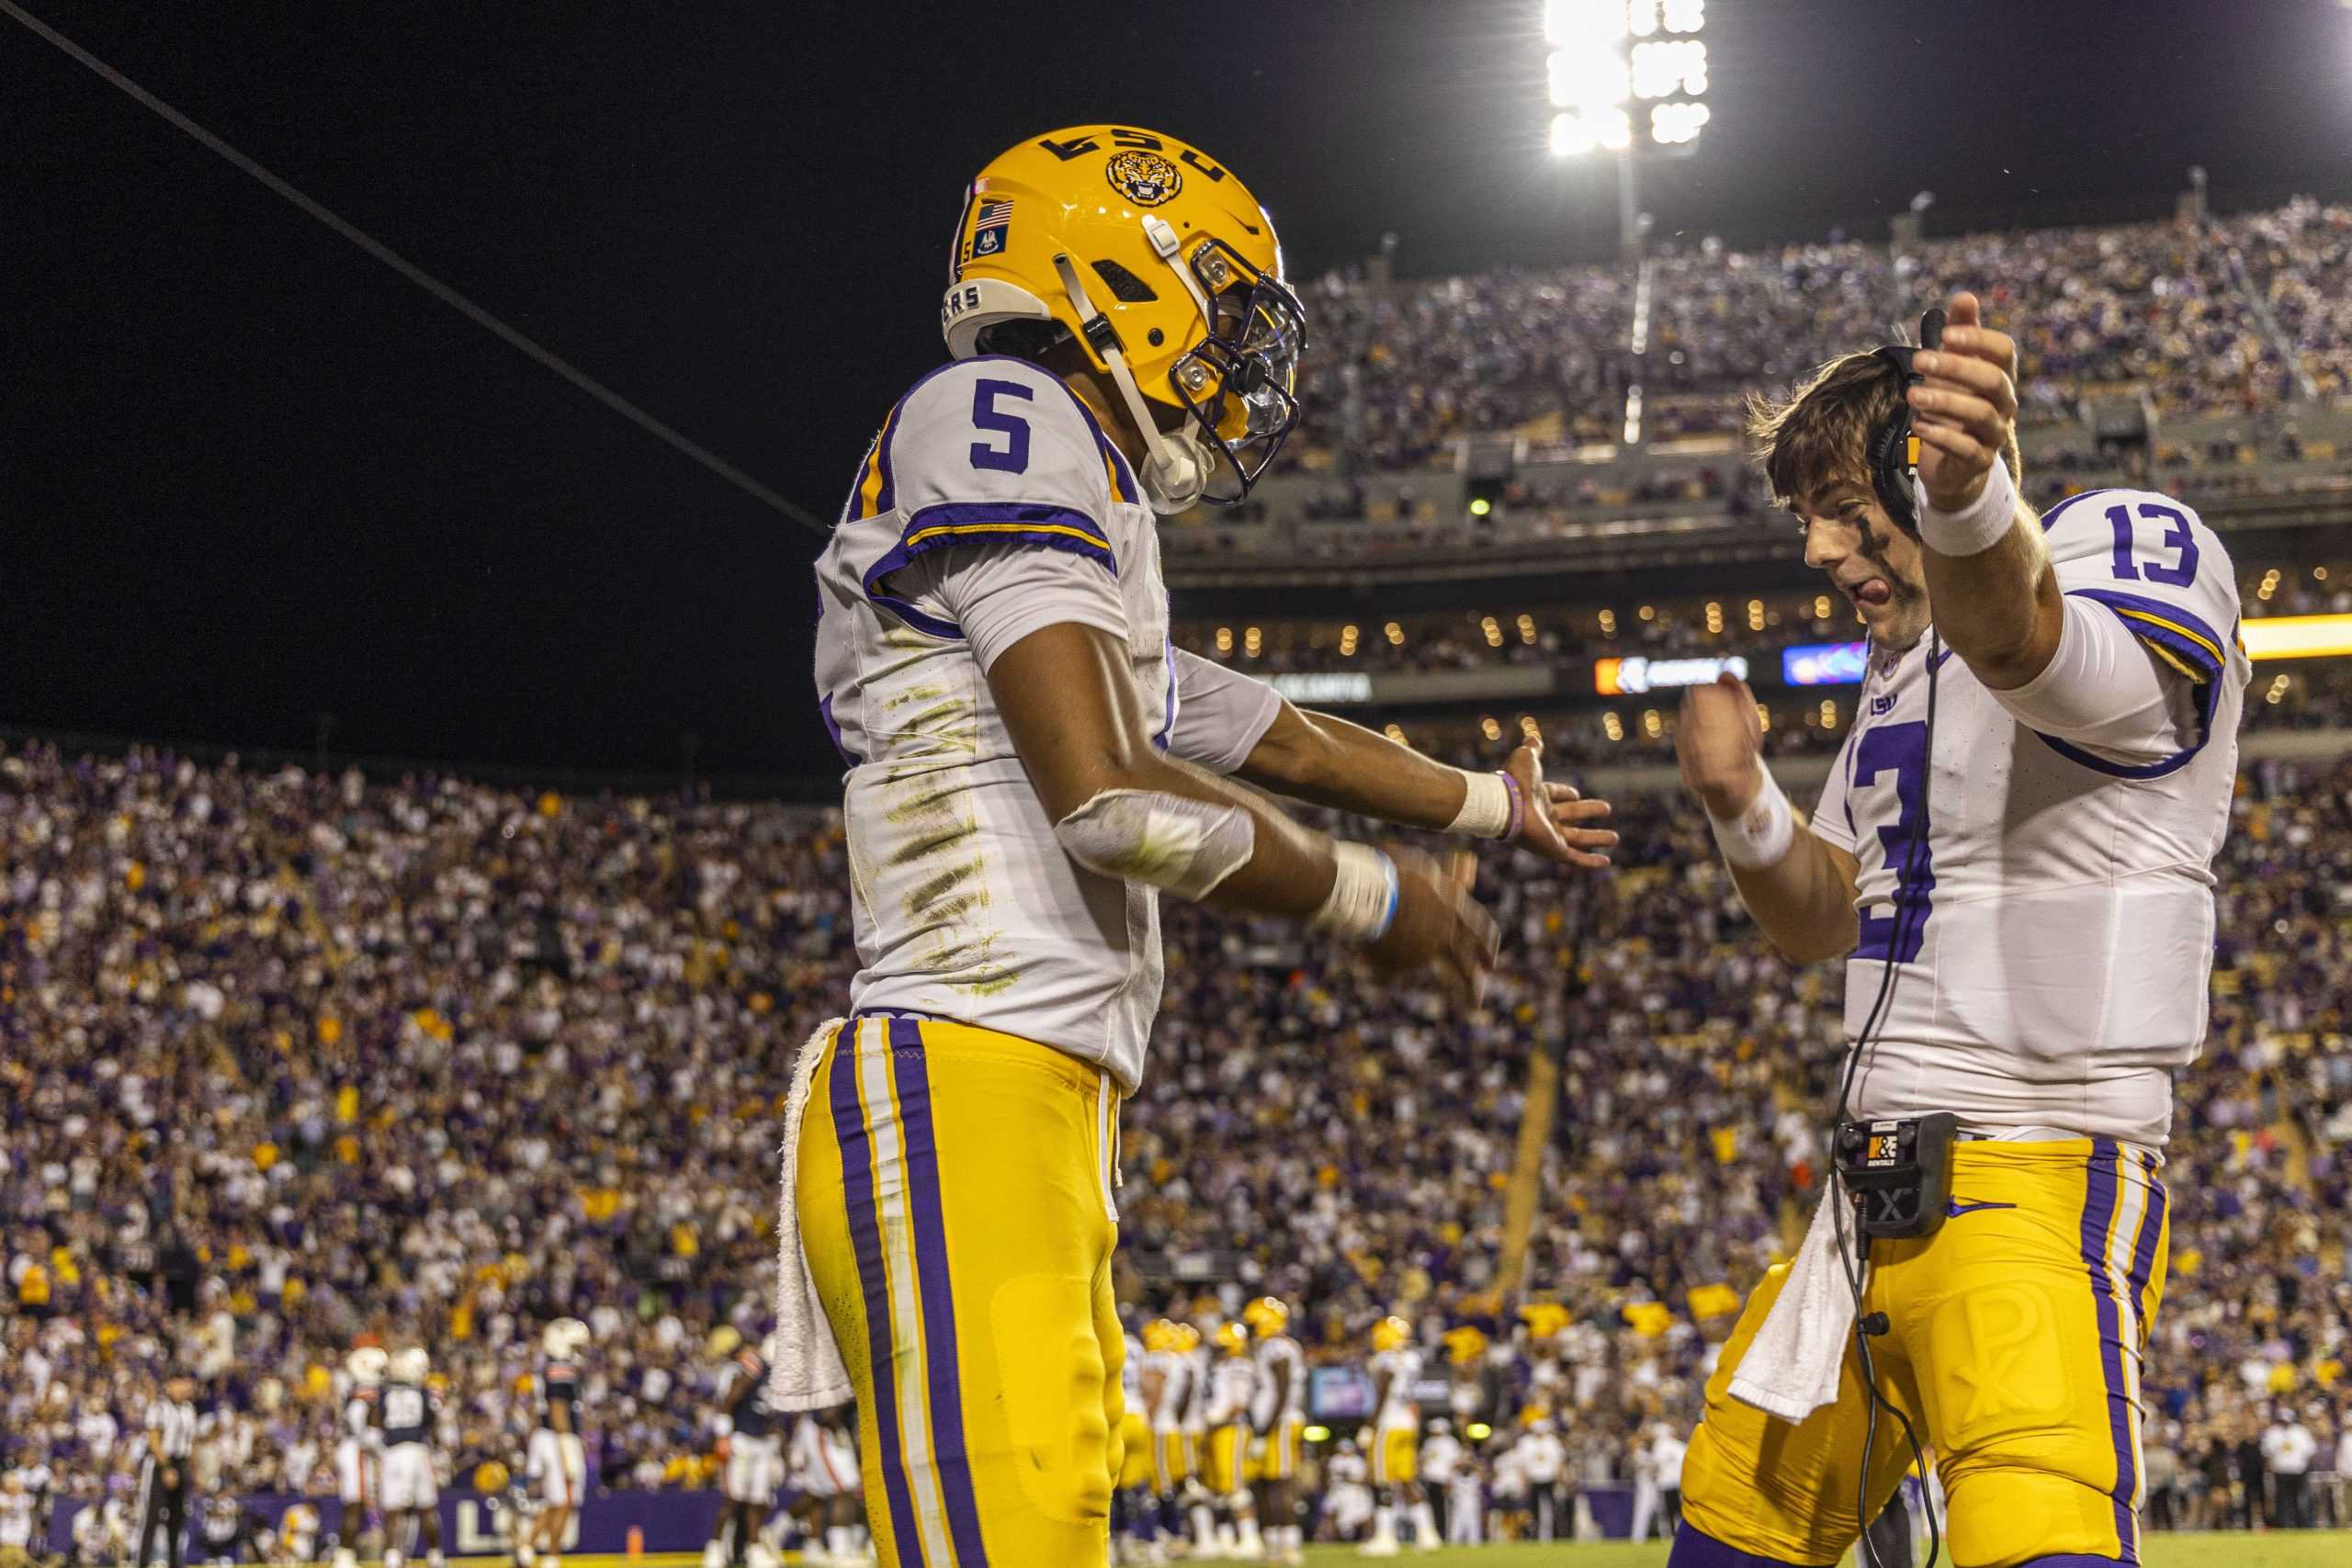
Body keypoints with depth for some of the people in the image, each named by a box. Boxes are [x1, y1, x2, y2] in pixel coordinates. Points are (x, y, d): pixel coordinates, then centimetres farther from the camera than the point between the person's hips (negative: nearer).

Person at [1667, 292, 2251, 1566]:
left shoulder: (2130, 546, -9)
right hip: (1880, 1189, 9)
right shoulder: (1901, 662, 18)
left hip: (2042, 1183, -9)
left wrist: (1968, 495, -56)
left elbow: (2019, 643, -34)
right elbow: (1821, 924, 19)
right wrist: (1743, 808, -2)